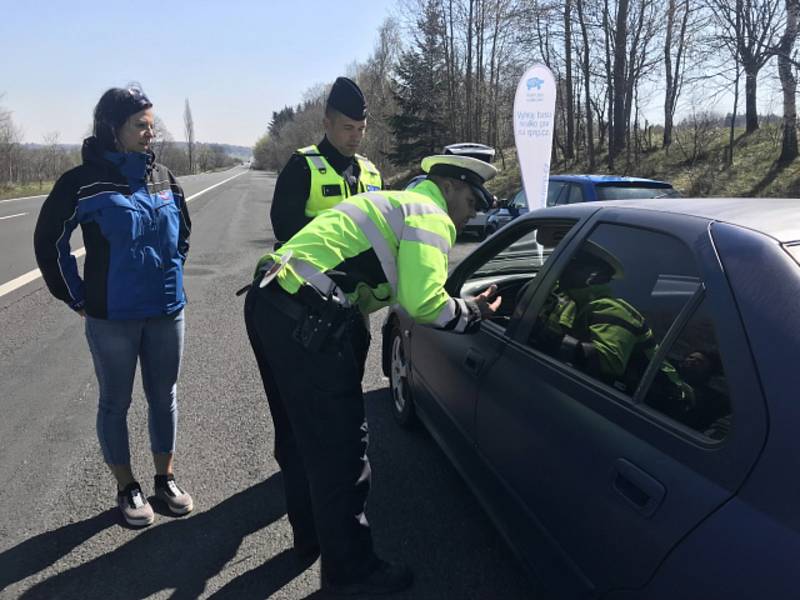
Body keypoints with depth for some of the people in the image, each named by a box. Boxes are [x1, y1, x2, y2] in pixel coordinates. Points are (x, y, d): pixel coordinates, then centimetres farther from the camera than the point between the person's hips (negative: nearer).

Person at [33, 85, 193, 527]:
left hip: (167, 310, 4)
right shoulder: (85, 181, -10)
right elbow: (48, 240, -1)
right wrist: (76, 297, 1)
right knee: (115, 403, 11)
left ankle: (165, 478, 32)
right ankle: (127, 488, 28)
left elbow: (182, 231, 19)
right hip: (111, 317, -4)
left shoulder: (162, 177, 3)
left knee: (164, 397, 14)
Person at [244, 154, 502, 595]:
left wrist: (460, 304, 19)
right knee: (340, 444, 1)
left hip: (269, 301, 11)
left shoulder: (393, 205, 27)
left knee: (300, 432, 22)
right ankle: (350, 569, 17)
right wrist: (473, 313, 2)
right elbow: (423, 303, -15)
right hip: (302, 318, -11)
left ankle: (312, 536, 40)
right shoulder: (429, 215, -2)